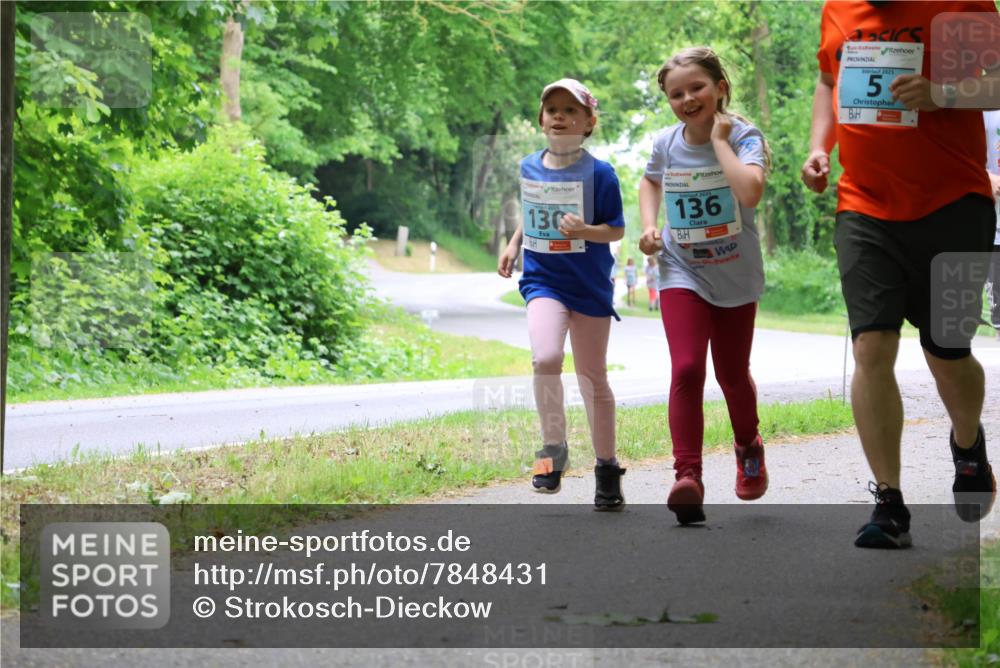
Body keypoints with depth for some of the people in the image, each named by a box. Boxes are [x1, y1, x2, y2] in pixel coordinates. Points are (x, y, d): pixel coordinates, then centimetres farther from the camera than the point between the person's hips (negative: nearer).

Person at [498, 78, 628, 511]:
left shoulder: (598, 173, -8)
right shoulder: (529, 168, 5)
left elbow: (616, 229, -7)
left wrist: (586, 231, -24)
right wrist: (513, 245, 13)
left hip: (589, 286, -2)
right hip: (543, 281, 2)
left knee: (593, 378, 8)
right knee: (545, 358, -25)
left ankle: (607, 469, 23)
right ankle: (553, 447, -6)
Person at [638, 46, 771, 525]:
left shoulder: (743, 136, -17)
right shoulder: (666, 143, -5)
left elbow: (750, 193, -37)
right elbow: (650, 181, 20)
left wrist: (720, 139, -28)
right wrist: (649, 225, 3)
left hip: (736, 276, -1)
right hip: (682, 274, 1)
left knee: (732, 374, 13)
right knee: (686, 370, -17)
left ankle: (748, 449, 43)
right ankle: (687, 476, -21)